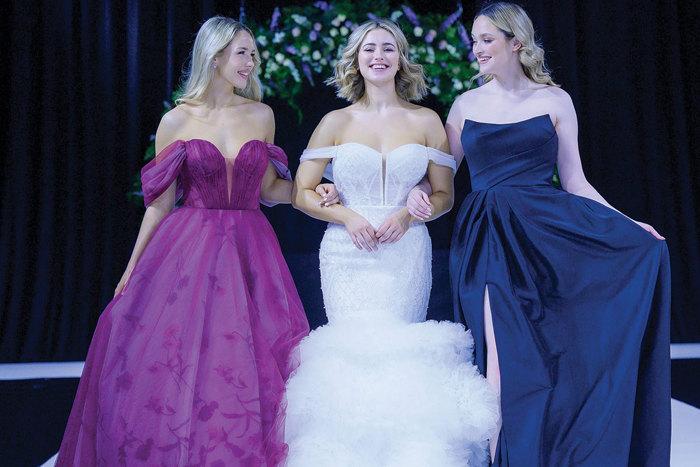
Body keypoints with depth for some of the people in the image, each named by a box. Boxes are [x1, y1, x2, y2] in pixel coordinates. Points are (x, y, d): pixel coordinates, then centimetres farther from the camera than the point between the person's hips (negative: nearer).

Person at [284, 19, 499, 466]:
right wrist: (347, 216, -9)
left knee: (397, 354, -5)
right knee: (354, 353, -7)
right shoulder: (336, 123, 8)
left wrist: (407, 214, -8)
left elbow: (444, 196, 11)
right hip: (348, 254, 0)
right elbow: (302, 193, 7)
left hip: (407, 256, 0)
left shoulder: (426, 121, 9)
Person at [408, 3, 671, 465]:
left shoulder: (554, 100, 7)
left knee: (558, 353, -5)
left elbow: (575, 182, 8)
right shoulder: (467, 104, 11)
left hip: (549, 228, 0)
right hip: (490, 240, 1)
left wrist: (626, 224, -1)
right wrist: (418, 192, -7)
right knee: (506, 357, -6)